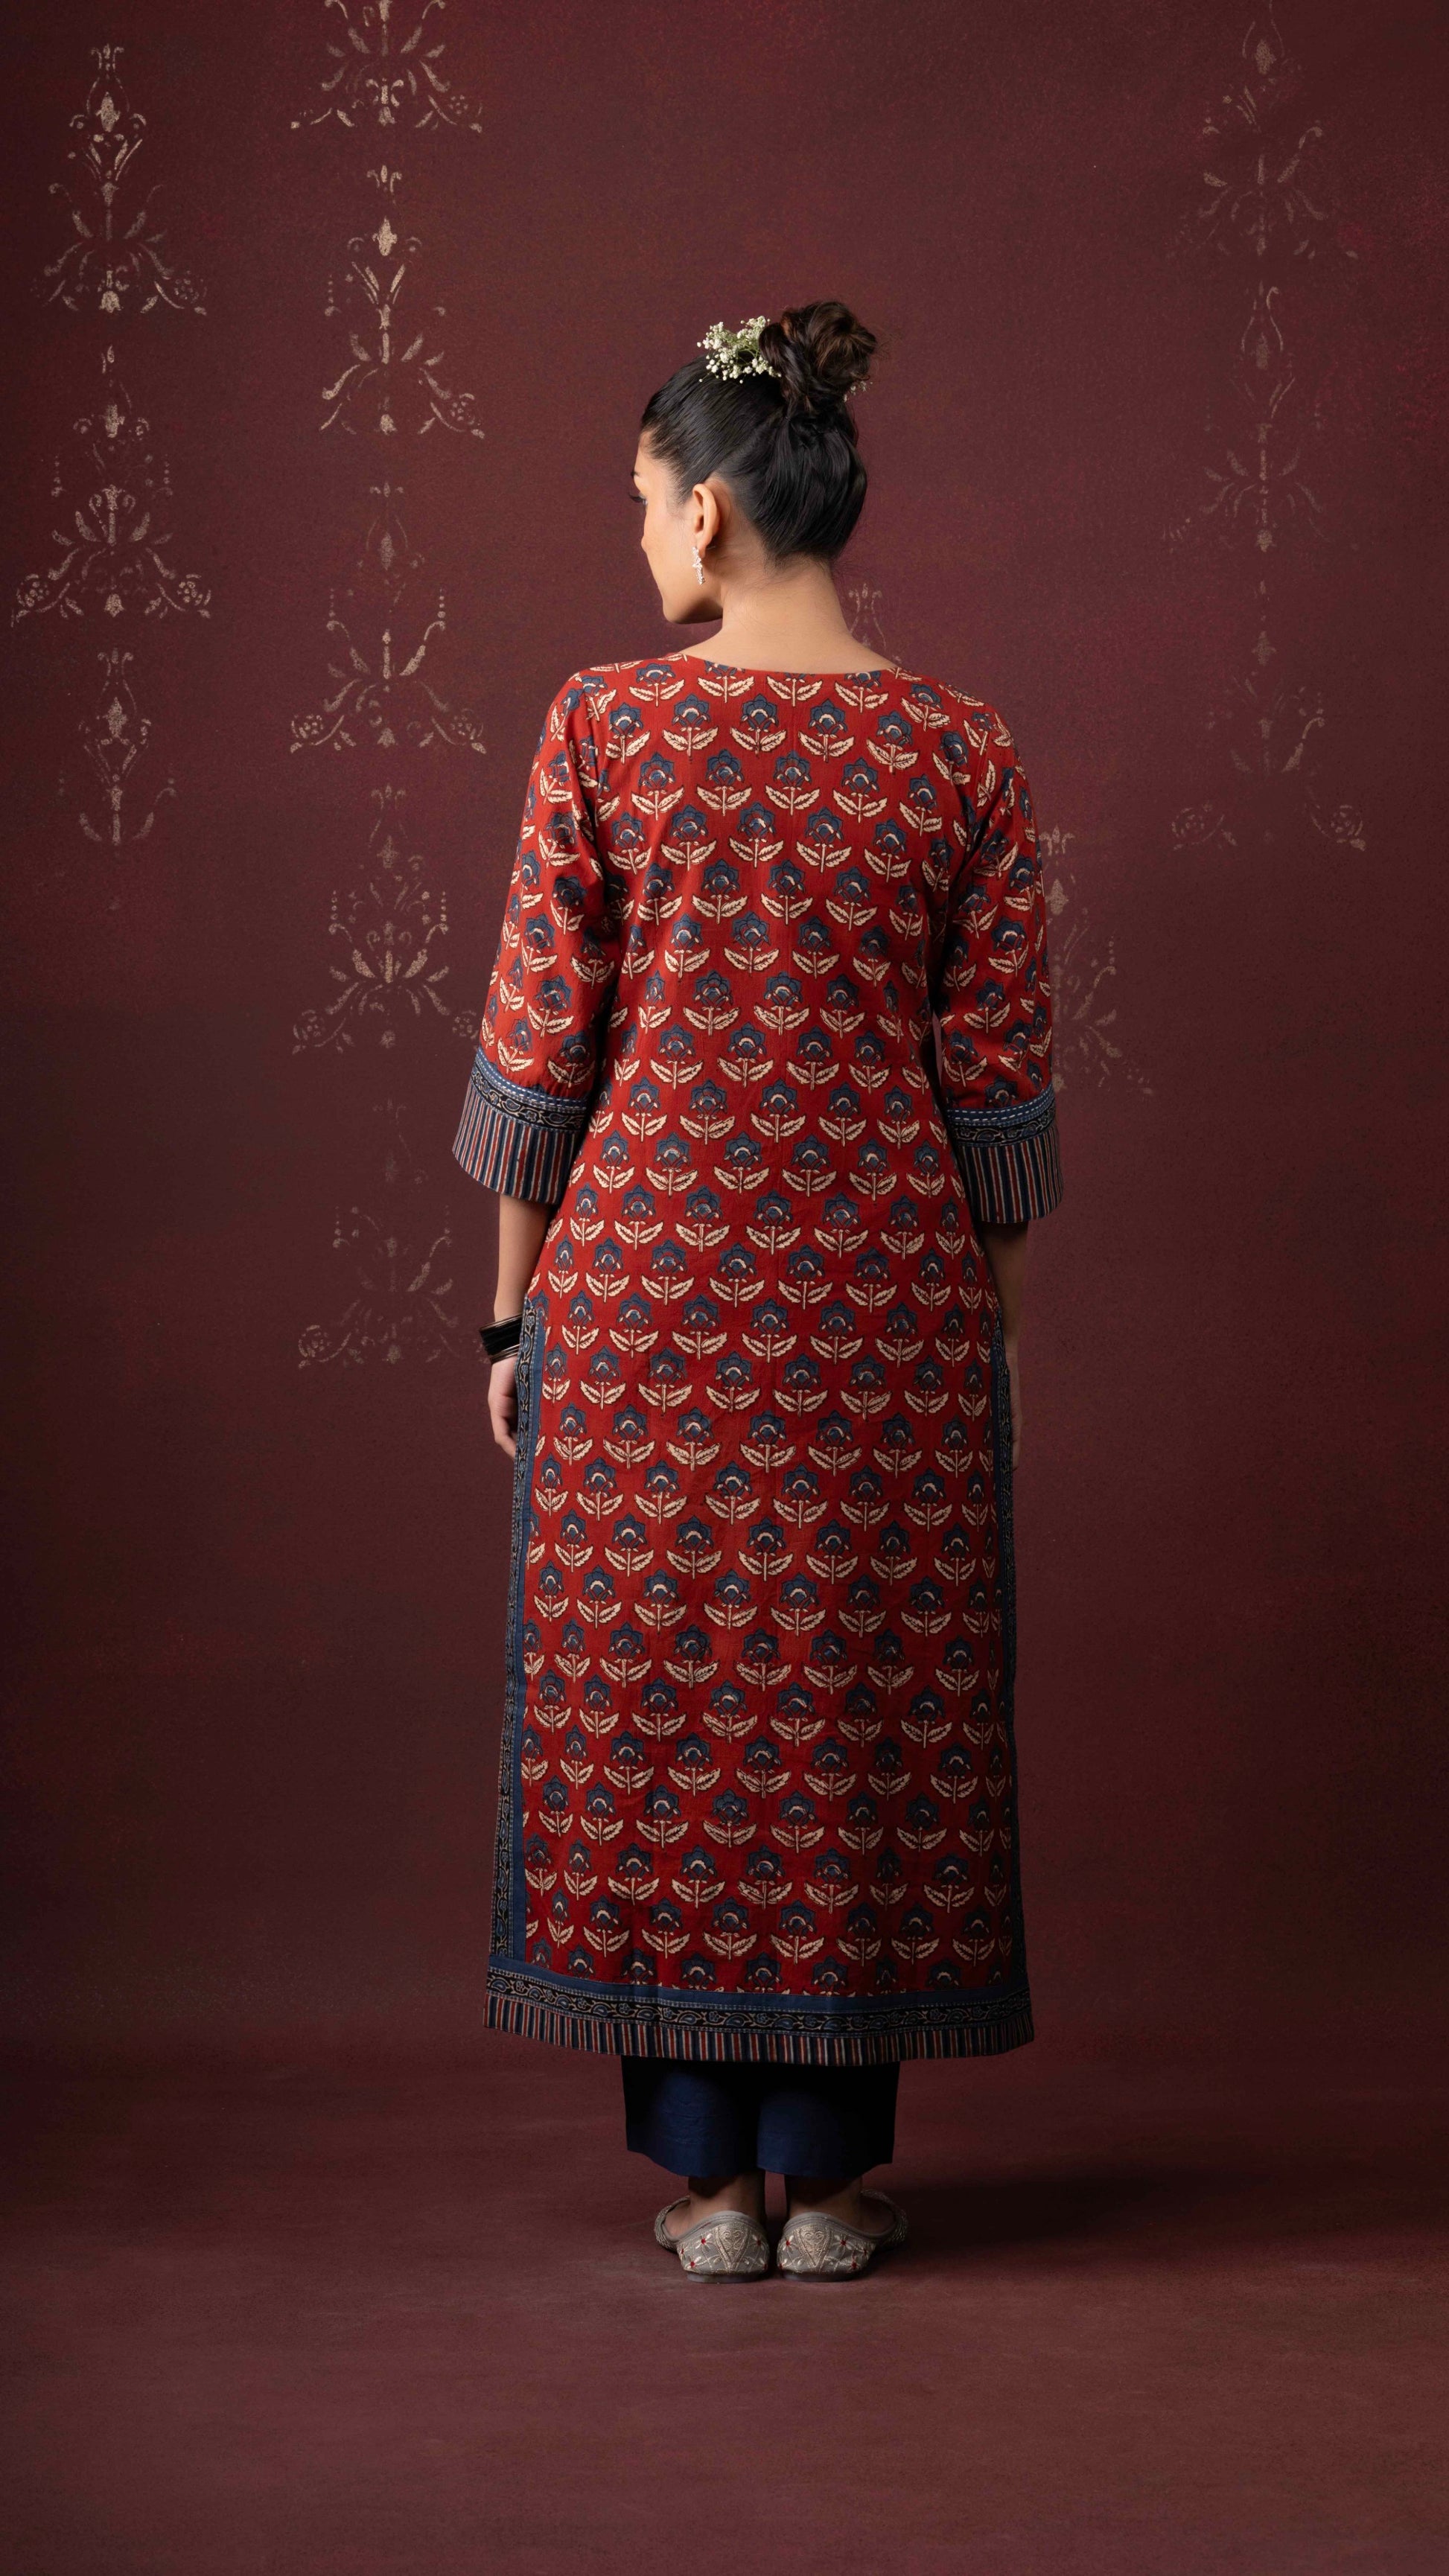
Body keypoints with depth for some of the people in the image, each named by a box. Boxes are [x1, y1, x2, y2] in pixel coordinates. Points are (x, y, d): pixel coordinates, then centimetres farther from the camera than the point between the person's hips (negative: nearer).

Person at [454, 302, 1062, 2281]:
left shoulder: (604, 728, -6)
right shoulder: (964, 754, -2)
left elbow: (541, 1044, -4)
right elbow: (996, 1081, -1)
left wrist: (516, 1308, 5)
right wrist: (996, 1320, 10)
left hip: (646, 1276, -1)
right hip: (885, 1293, 1)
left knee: (657, 1696, 8)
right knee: (860, 1703, 9)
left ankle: (710, 2175, 12)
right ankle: (831, 2171, 14)